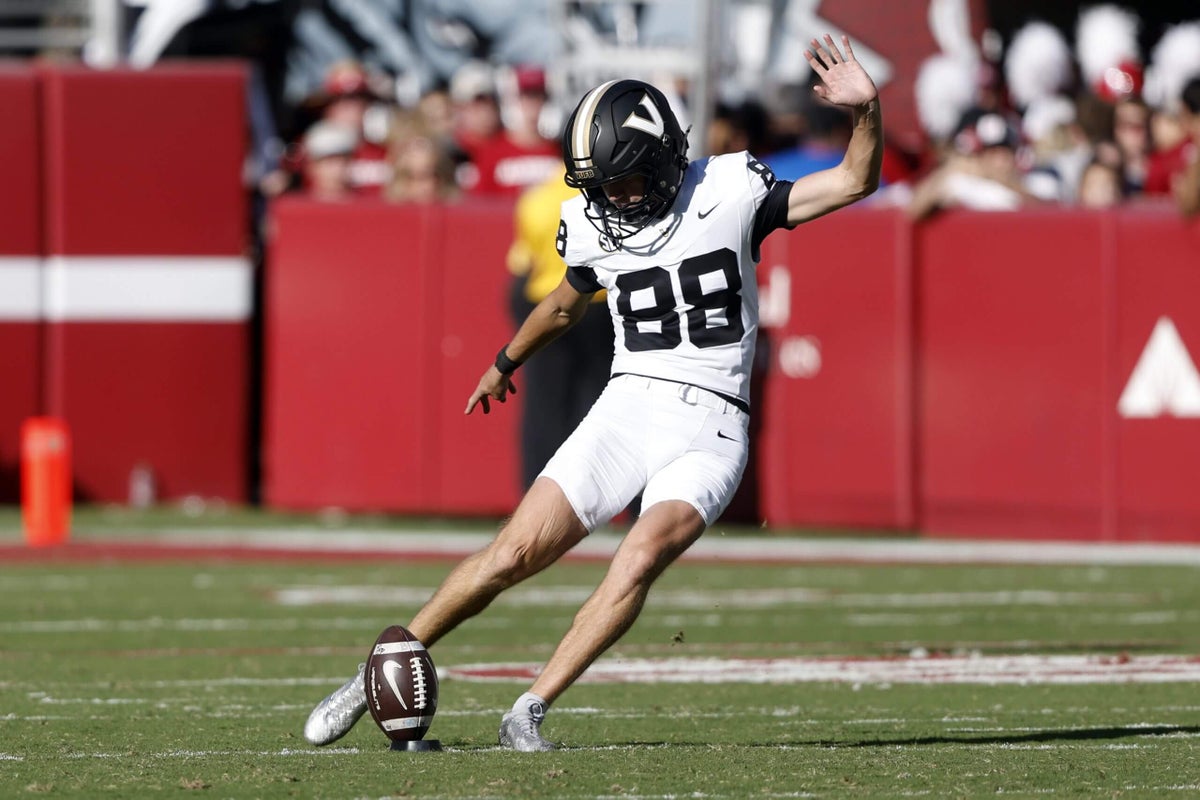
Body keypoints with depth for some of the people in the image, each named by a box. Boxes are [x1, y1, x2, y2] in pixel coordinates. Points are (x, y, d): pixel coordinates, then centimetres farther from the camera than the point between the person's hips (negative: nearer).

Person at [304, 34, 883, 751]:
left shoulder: (731, 190, -4)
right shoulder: (591, 223, 4)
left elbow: (857, 182, -4)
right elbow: (569, 302, 26)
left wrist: (866, 111, -23)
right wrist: (506, 362, 43)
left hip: (710, 430, -3)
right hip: (628, 411, 3)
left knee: (640, 558, -27)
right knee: (515, 553, -7)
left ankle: (530, 713, -20)